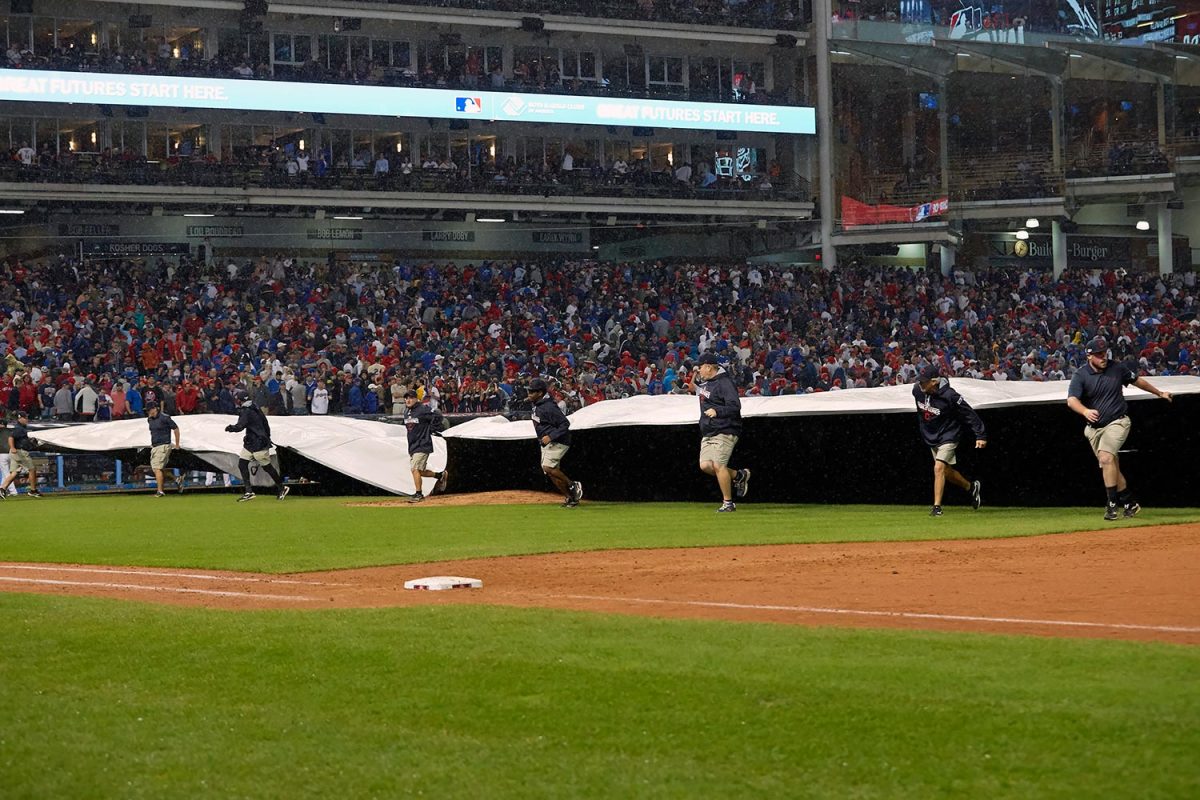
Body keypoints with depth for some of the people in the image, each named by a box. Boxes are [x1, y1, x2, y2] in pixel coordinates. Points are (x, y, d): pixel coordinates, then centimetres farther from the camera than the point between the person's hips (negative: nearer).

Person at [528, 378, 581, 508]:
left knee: (548, 467, -24)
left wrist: (551, 436, -29)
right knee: (551, 473, 7)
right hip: (545, 443, 10)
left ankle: (573, 485, -8)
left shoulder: (549, 407, -23)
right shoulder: (535, 405, 6)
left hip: (558, 442, -10)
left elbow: (565, 424, -24)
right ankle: (570, 498, 16)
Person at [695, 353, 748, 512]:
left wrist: (717, 411, -33)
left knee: (718, 465, -15)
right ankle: (738, 476, 17)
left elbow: (735, 406, -22)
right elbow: (692, 388, 37)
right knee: (705, 466, -3)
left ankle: (728, 503, -5)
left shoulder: (724, 383, -13)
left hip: (725, 431, -9)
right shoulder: (704, 383, 17)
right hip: (707, 433, 9)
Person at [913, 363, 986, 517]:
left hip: (948, 437, -7)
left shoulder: (949, 396, -28)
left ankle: (937, 507, -18)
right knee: (947, 472, 17)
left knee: (939, 468, -20)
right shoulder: (917, 390, -11)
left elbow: (969, 413, -21)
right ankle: (971, 487, 41)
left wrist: (981, 435, -22)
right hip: (930, 437, 7)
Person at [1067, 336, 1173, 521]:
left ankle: (1112, 504, -24)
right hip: (1094, 429, 2)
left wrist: (1159, 393, 31)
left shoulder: (1117, 369, -1)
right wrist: (1085, 411, -45)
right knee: (1111, 469, 5)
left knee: (1106, 458, -24)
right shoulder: (1080, 377, -7)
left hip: (1117, 422, -2)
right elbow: (1071, 400, -23)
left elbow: (1137, 380, 18)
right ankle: (1130, 504, 20)